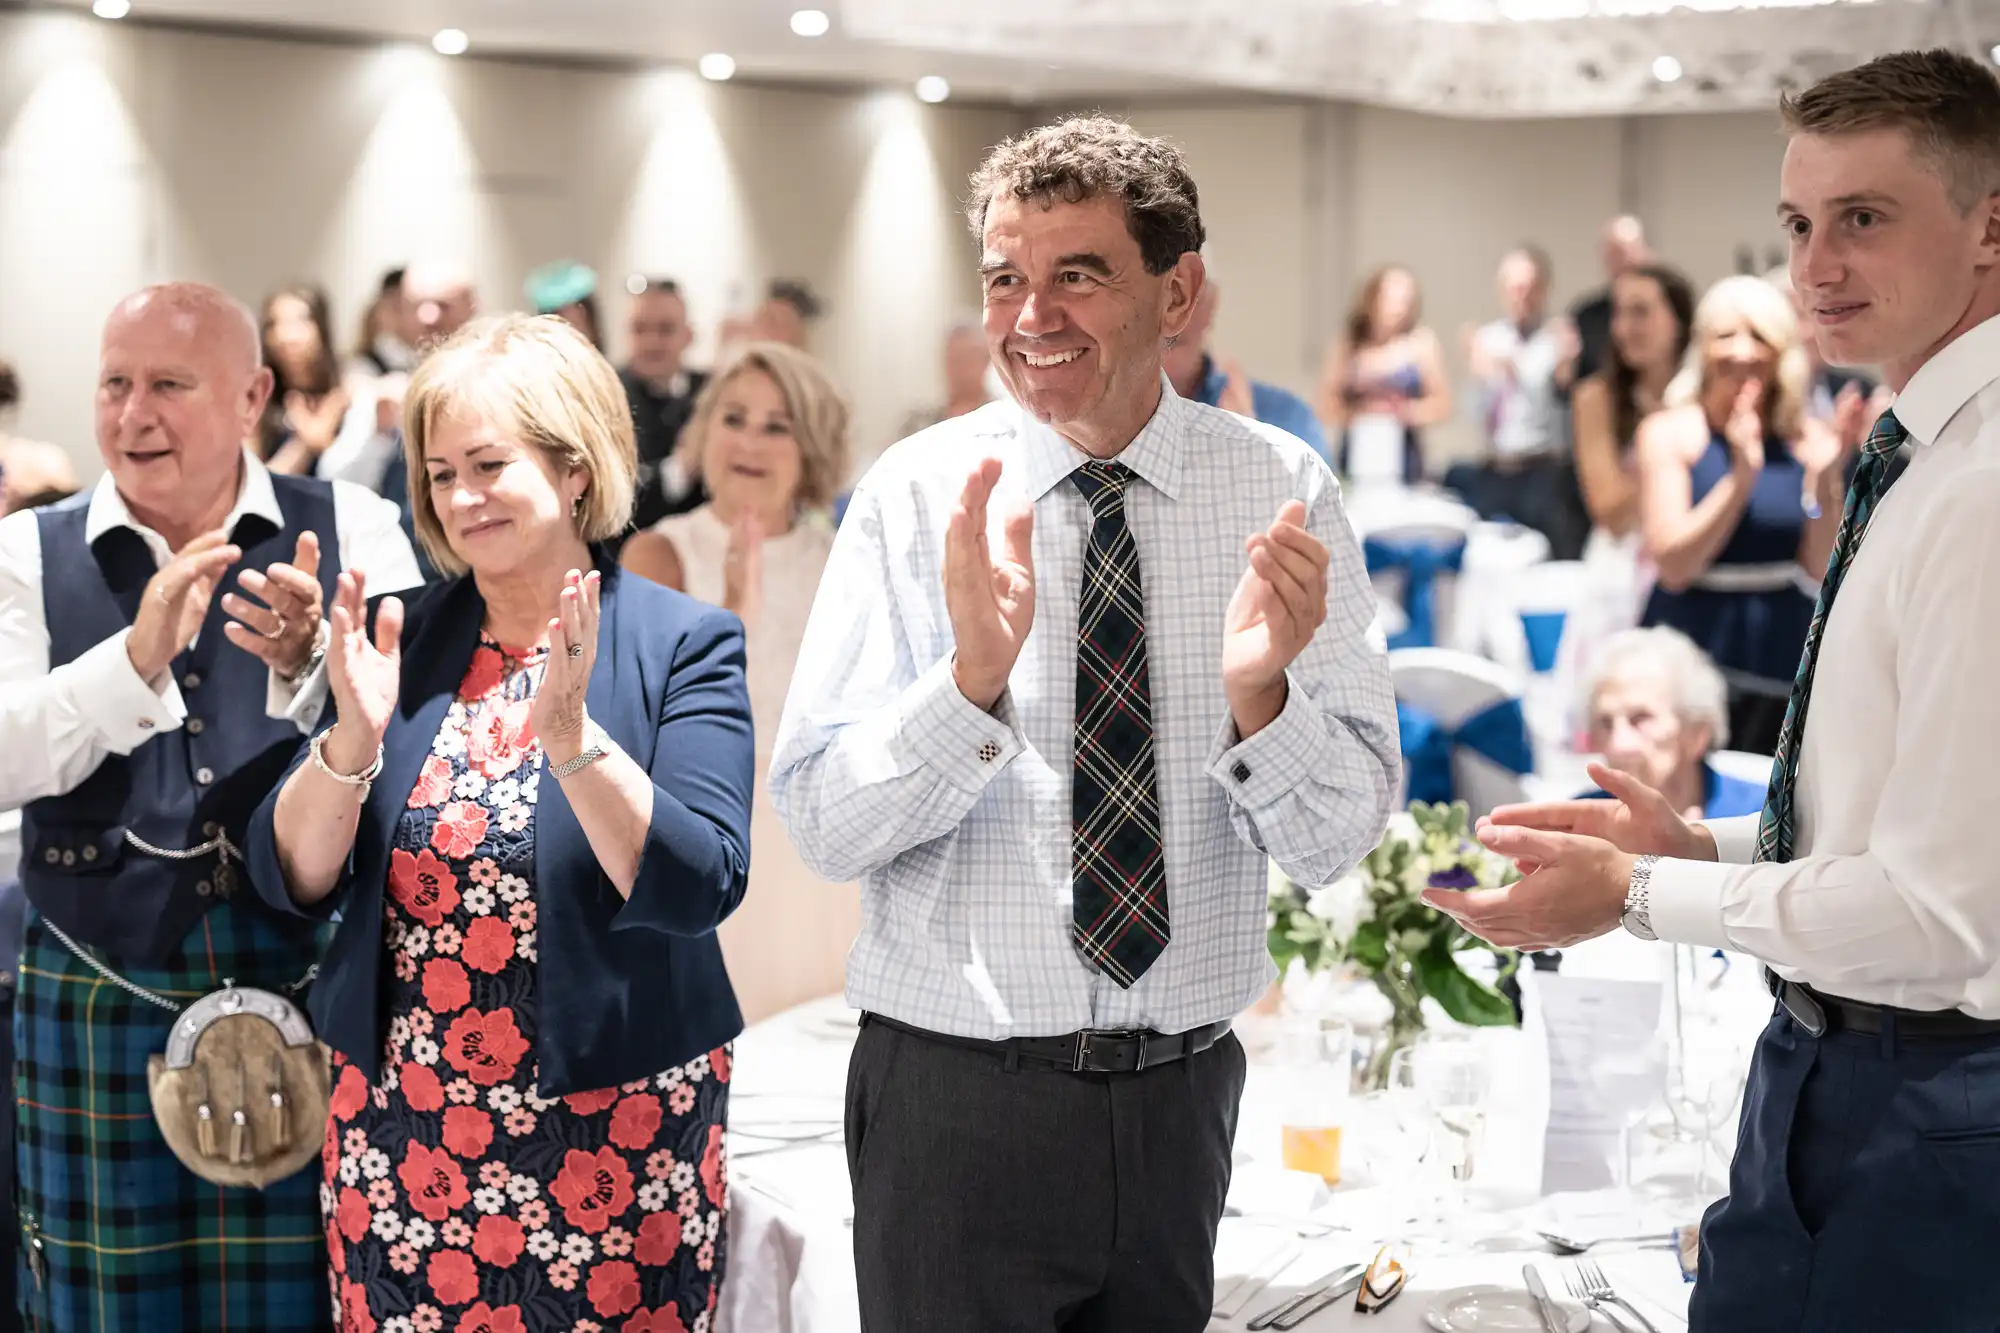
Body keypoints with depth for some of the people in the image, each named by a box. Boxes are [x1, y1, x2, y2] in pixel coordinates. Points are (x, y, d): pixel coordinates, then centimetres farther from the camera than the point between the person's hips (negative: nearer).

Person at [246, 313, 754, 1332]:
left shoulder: (684, 643, -5)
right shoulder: (398, 641, 5)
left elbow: (701, 887, -16)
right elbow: (292, 881, 1)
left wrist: (569, 735, -26)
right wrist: (352, 740, -15)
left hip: (610, 1128, -3)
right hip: (398, 1130, 3)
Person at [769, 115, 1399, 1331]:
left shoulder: (1281, 494, -4)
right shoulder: (921, 494, -8)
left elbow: (1338, 843, -6)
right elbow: (822, 829, -12)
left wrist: (1261, 696, -26)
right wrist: (973, 679, -28)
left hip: (1182, 1094, 2)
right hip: (959, 1093, -2)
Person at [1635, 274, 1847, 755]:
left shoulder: (1808, 439, 1)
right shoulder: (1670, 433, -5)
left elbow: (1821, 569, 1)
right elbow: (1673, 566, -13)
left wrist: (1826, 484, -14)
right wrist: (1742, 477, -21)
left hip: (1781, 657, 2)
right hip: (1693, 649, -2)